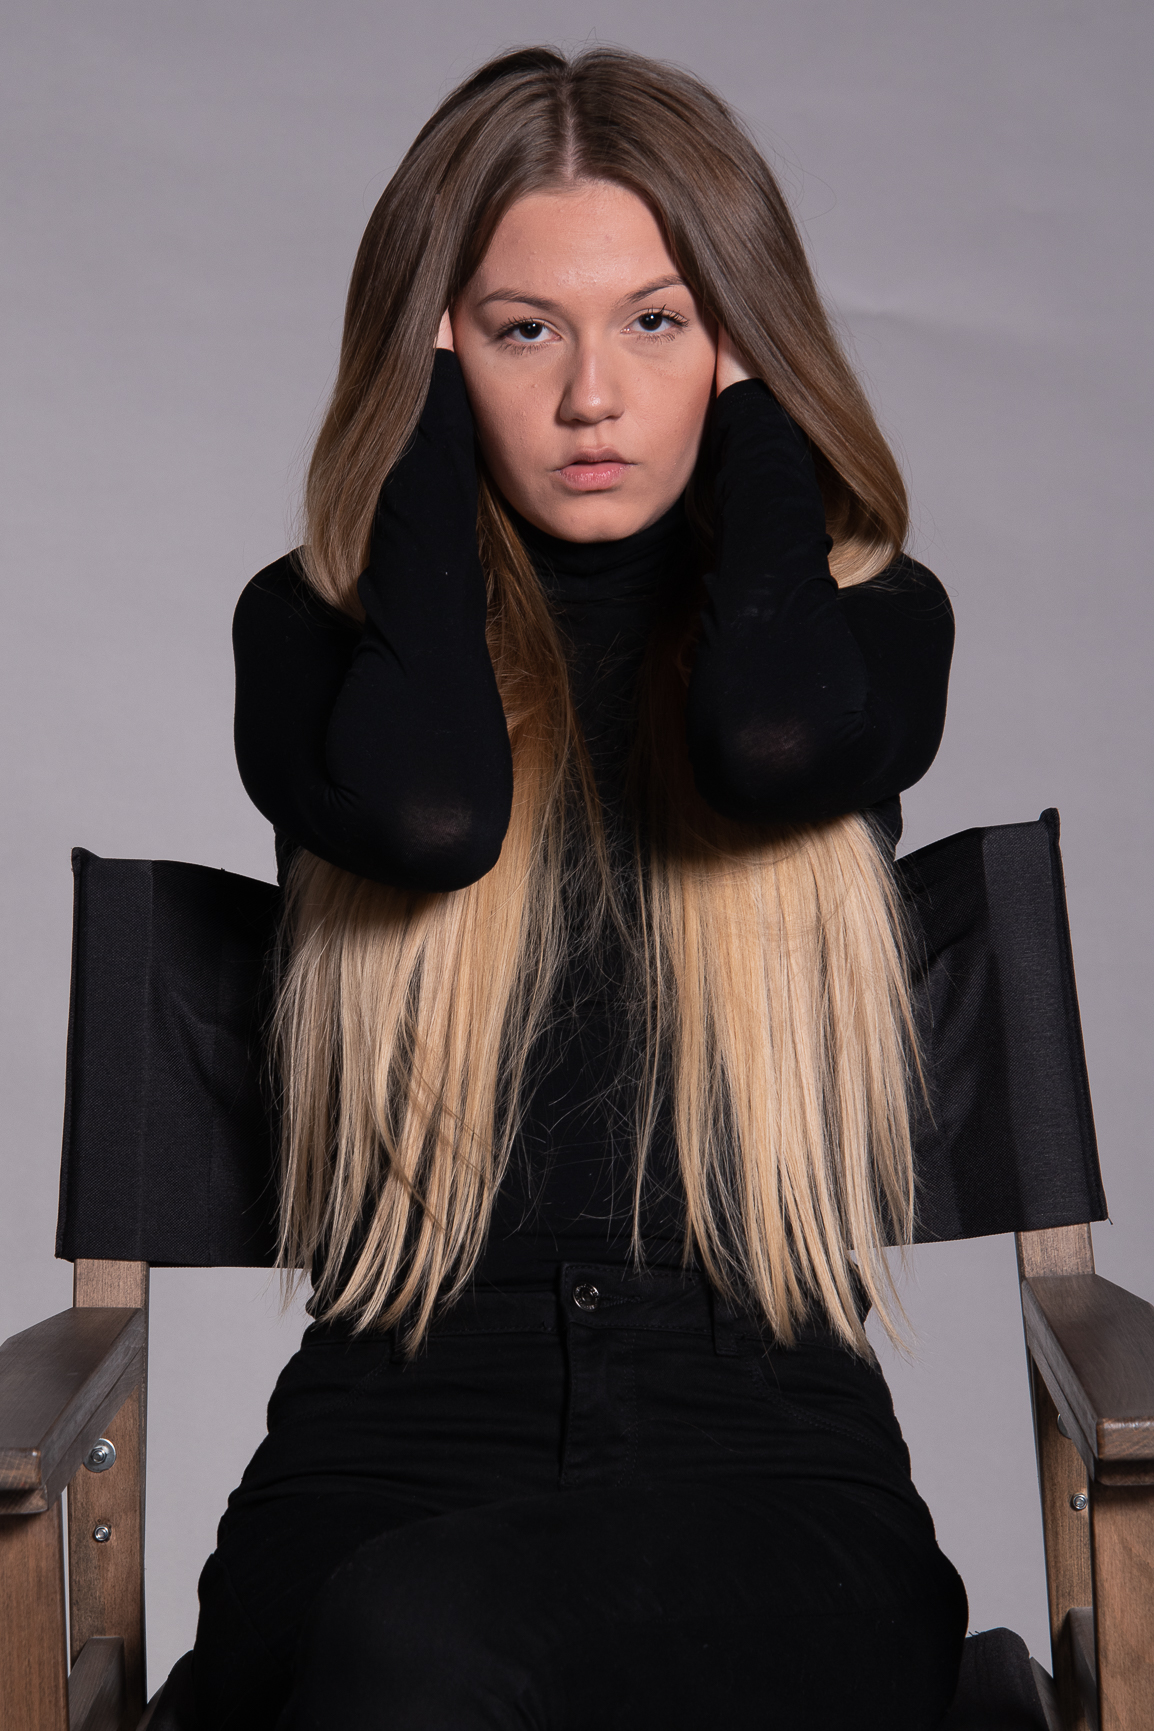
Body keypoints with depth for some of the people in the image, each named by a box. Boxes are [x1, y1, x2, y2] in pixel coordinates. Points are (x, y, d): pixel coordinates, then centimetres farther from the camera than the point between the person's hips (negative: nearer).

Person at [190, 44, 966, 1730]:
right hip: (397, 1443, 1)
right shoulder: (318, 627, 9)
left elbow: (773, 746, -16)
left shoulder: (872, 614, 9)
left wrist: (754, 394, 1)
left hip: (763, 1447, 0)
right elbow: (426, 814, -15)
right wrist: (426, 403, -1)